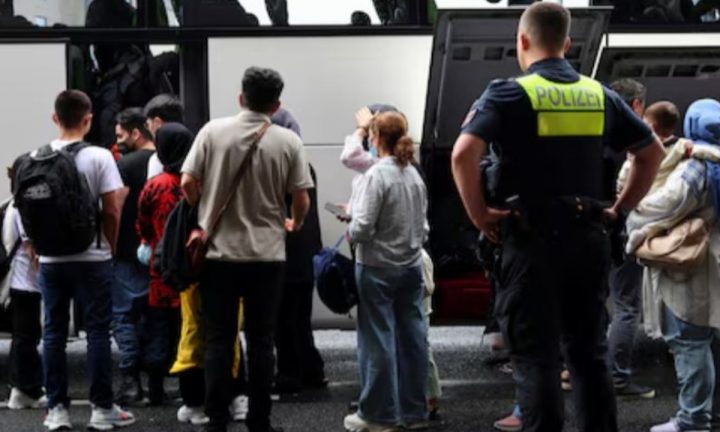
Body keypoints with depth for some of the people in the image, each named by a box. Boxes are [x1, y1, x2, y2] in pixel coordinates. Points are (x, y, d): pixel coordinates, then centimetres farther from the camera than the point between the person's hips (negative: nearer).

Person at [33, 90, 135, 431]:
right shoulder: (98, 157, -8)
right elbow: (112, 211, -10)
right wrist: (112, 247, 5)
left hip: (50, 259, 3)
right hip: (92, 258, -3)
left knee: (54, 332, 8)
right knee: (97, 331, 3)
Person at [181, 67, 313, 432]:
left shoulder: (213, 131, -3)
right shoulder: (287, 141, -4)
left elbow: (187, 184, -3)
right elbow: (301, 200, -2)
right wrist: (294, 223, 20)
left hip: (219, 251, 0)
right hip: (266, 254, 0)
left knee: (218, 341, 7)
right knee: (261, 342, 7)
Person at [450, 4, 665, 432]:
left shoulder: (510, 94, -7)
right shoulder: (600, 95, 9)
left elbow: (464, 153, -20)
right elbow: (653, 152, 15)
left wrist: (479, 214, -10)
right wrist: (620, 208, 15)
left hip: (533, 239, -4)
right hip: (588, 237, 5)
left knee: (536, 356, 1)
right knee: (590, 351, 14)